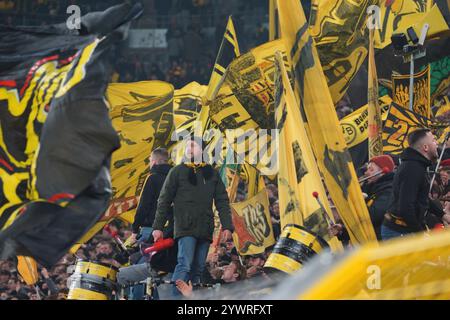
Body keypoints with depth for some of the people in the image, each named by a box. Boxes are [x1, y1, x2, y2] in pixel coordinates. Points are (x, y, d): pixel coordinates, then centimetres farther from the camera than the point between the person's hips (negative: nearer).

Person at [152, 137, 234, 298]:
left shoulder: (211, 173, 16)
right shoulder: (177, 172, 8)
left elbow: (222, 201, 14)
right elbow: (164, 201, 8)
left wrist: (227, 226, 3)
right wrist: (158, 226, 2)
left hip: (205, 229, 4)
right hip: (185, 228, -4)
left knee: (198, 269, 3)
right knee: (185, 265, -18)